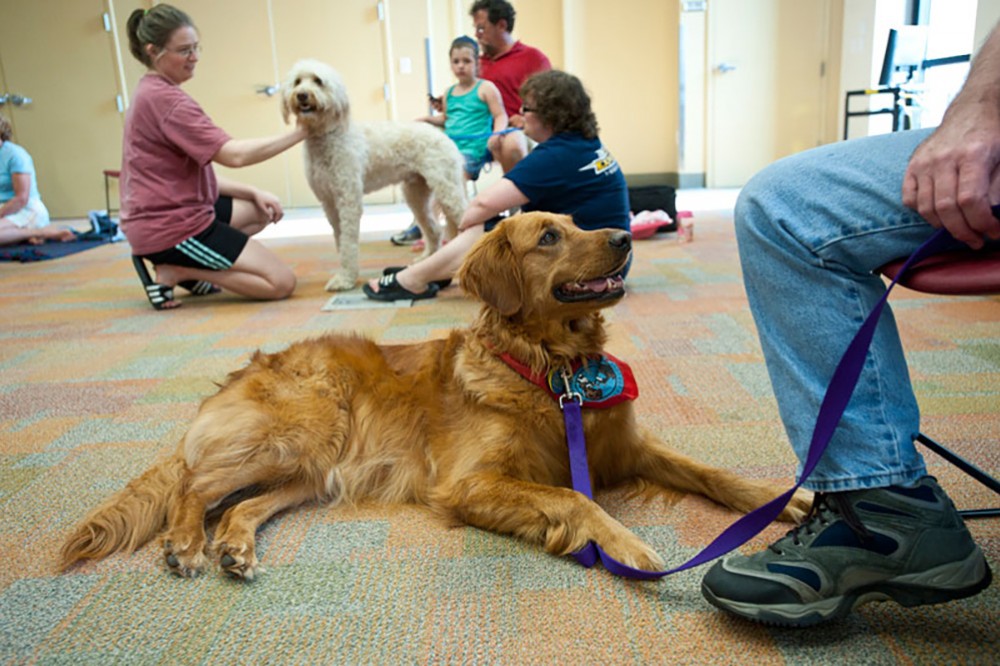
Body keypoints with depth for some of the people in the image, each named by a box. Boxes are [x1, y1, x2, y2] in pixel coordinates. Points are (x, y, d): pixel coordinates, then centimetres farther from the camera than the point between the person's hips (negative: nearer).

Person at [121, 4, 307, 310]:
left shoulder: (152, 94, 15)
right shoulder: (166, 98, -18)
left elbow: (198, 173, 13)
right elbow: (234, 155, -25)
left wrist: (253, 193, 3)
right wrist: (300, 132, -20)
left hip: (169, 213, 10)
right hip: (169, 227, -10)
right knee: (282, 282, -8)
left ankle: (185, 266, 9)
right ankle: (174, 271, -5)